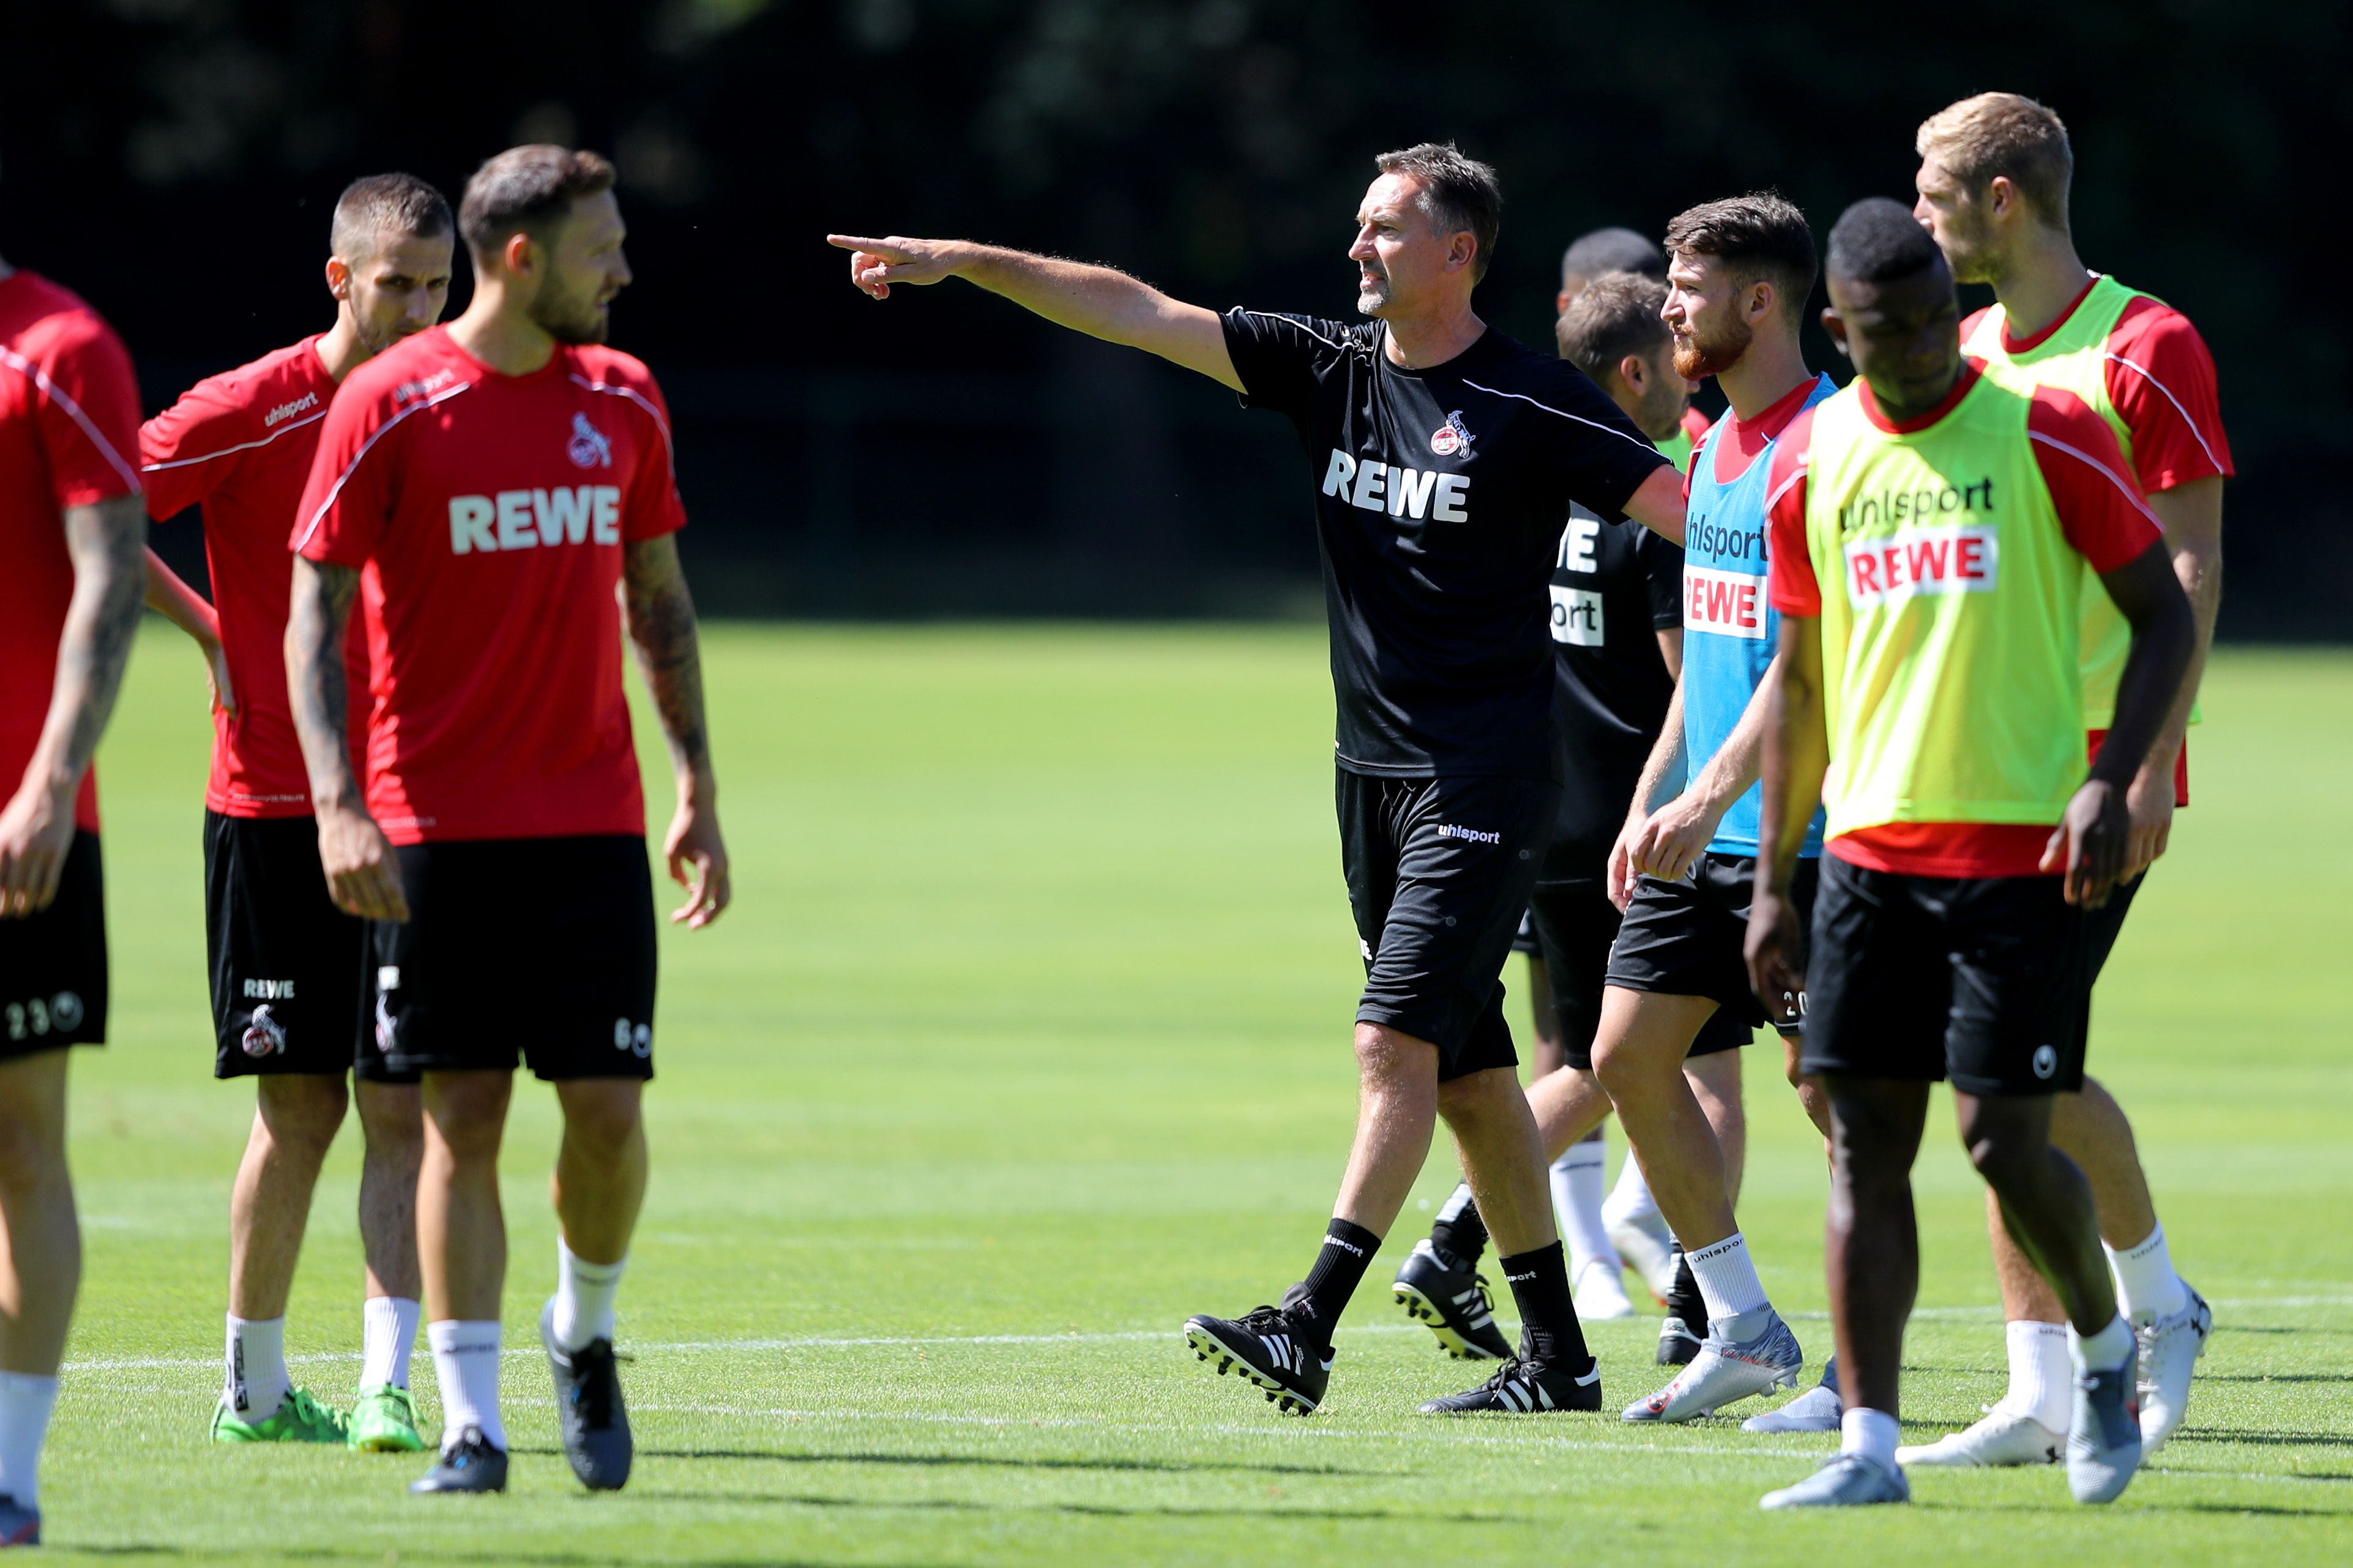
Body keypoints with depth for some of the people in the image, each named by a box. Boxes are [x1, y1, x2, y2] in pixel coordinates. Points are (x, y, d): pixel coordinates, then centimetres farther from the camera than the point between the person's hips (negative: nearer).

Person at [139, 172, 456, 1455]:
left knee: (403, 1107, -5)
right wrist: (208, 629, -6)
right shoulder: (254, 409, -7)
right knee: (300, 1108, 0)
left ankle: (387, 1385, -8)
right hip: (274, 807, -4)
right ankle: (255, 1386, 14)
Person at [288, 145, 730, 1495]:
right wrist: (338, 805, -16)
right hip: (437, 821, -3)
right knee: (463, 1112, -3)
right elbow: (315, 613, -6)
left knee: (609, 1103, -4)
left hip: (593, 822, 3)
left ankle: (586, 1335, 23)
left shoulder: (623, 402, 8)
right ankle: (473, 1425, 1)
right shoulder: (389, 406, -6)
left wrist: (700, 791, 12)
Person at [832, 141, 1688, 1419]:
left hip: (1485, 779, -7)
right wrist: (963, 261, 1)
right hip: (1374, 771, 7)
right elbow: (1137, 313, 5)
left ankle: (1310, 1326, -21)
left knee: (1397, 1039, -15)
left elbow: (1685, 508, -10)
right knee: (1467, 1069, 9)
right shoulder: (1330, 369, 8)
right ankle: (1556, 1355, 16)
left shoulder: (1530, 404, -9)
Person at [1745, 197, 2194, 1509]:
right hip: (1870, 848, 4)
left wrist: (2111, 782, -15)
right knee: (1866, 1141, -1)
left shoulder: (2046, 434, -5)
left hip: (2022, 848, -4)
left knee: (2005, 1137, -7)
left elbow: (2165, 617, -2)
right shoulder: (1813, 461, 7)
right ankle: (1869, 1443, 1)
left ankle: (2109, 1351, 20)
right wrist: (1775, 880, 14)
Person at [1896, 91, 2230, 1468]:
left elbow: (2193, 567, -10)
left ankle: (2161, 1304, 8)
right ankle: (2041, 1397, 4)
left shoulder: (2146, 348, -8)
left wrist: (2154, 761, -17)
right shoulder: (1962, 360, 13)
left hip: (2100, 764, -7)